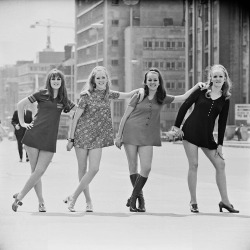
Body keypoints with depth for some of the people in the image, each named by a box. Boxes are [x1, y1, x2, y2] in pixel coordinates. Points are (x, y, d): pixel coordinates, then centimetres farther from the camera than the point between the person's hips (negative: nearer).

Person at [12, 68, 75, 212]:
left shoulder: (64, 100, 11)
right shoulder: (42, 95, 3)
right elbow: (21, 104, 8)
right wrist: (22, 123, 4)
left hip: (50, 140, 2)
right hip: (34, 135, -2)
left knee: (39, 171, -8)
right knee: (35, 171, -2)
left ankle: (20, 196, 5)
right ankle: (41, 202, 8)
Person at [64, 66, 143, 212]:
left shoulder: (109, 95, 7)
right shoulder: (87, 96, -6)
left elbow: (128, 95, 18)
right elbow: (76, 118, -3)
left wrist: (140, 90, -1)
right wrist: (71, 139, -4)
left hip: (98, 137, 3)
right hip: (82, 134, -3)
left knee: (94, 169, -10)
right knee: (82, 170, 4)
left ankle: (73, 198, -1)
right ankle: (88, 200, 17)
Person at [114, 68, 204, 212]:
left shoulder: (162, 98, 9)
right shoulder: (139, 96, 1)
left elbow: (183, 98, 11)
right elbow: (126, 116, 3)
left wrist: (198, 86, 1)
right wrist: (119, 135, 2)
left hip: (147, 136, 2)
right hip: (131, 132, -2)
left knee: (146, 168, -9)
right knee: (133, 167, 1)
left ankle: (133, 198, 5)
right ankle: (139, 196, 17)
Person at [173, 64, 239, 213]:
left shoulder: (225, 99, 7)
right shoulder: (202, 91, 0)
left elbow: (222, 122, 7)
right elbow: (185, 106, 3)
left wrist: (220, 144, 4)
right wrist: (177, 126, -2)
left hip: (207, 136, 3)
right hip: (191, 131, -3)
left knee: (220, 164, -1)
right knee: (193, 165, -5)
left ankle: (225, 201, 8)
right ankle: (193, 202, 4)